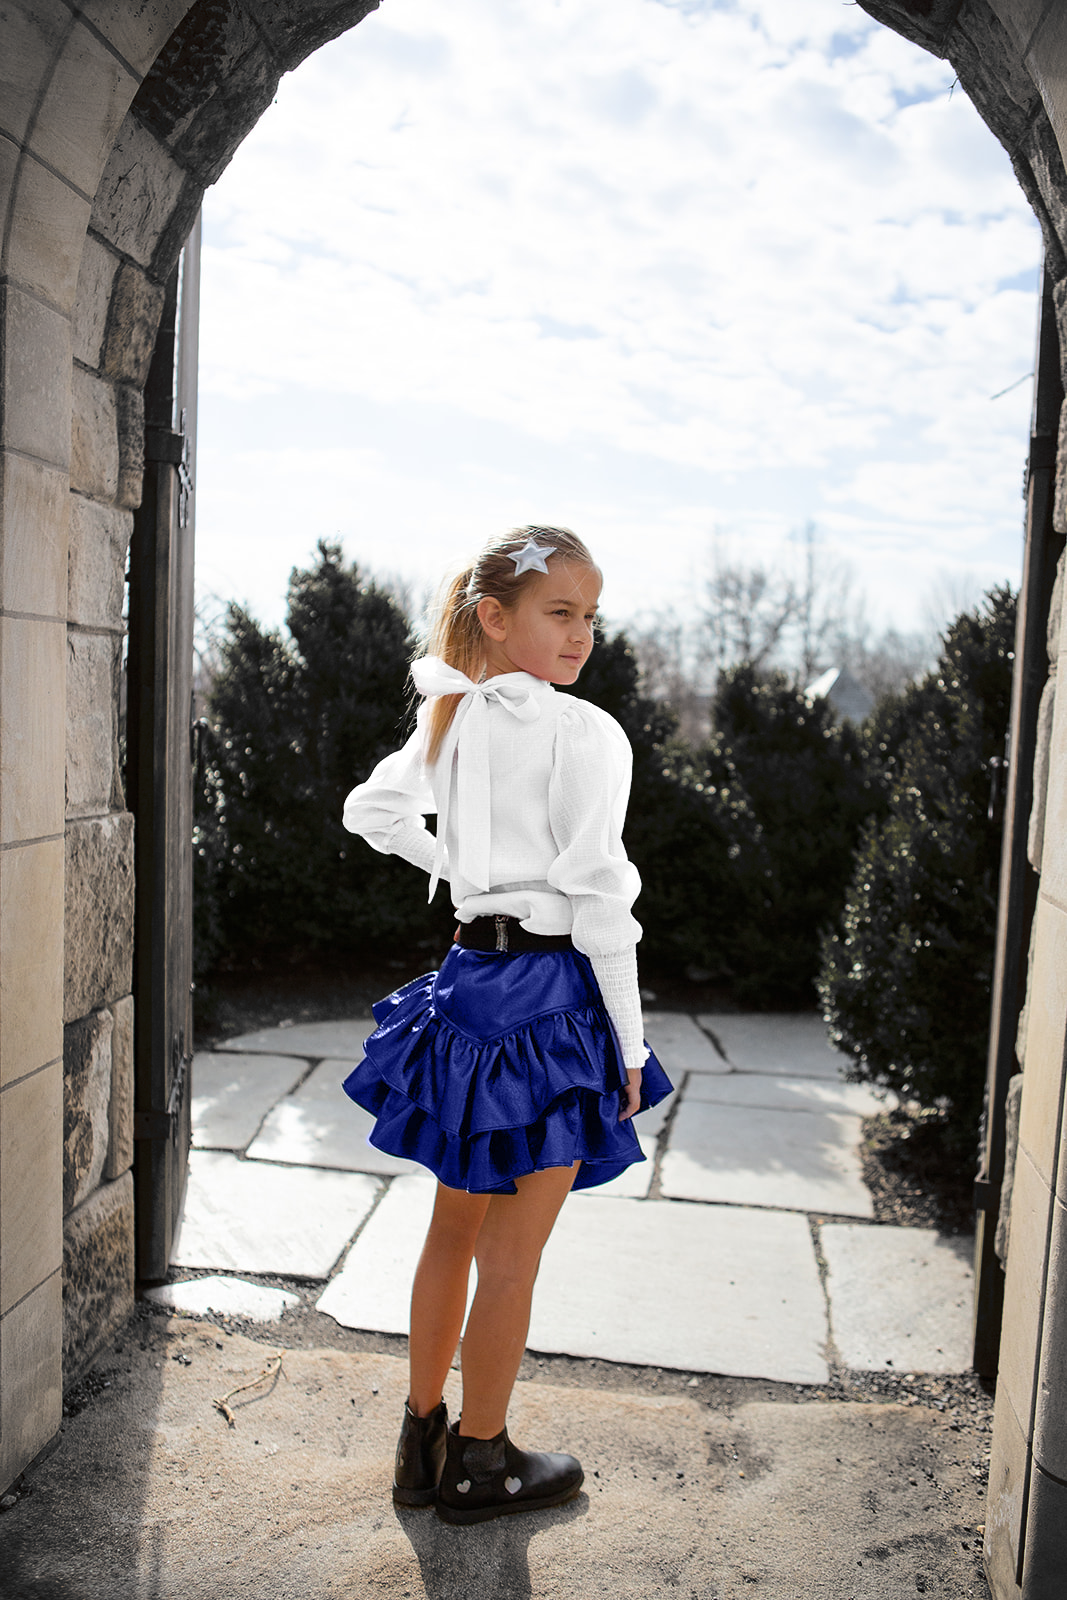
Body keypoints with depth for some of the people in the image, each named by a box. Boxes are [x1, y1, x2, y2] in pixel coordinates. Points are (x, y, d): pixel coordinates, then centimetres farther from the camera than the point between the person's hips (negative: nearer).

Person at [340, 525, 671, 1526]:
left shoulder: (452, 721, 6)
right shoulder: (584, 734, -16)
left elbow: (372, 812, 18)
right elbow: (597, 899, -17)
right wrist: (629, 1046, -9)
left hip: (466, 981, 8)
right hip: (548, 992, -7)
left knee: (454, 1229, 21)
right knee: (511, 1258, 9)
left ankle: (423, 1443, 37)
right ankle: (480, 1465, 28)